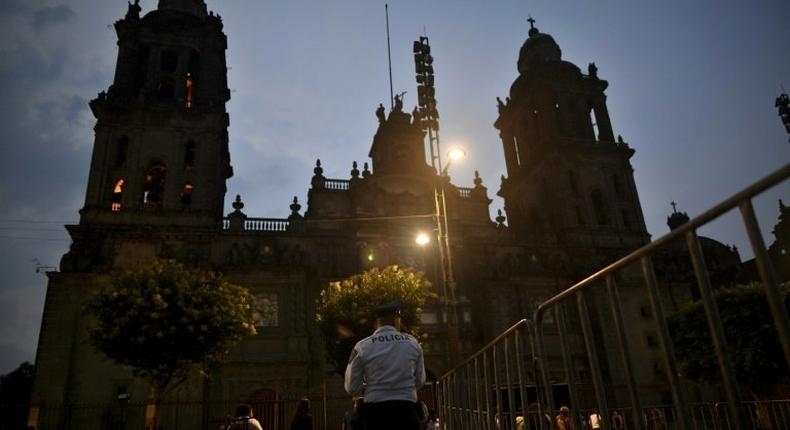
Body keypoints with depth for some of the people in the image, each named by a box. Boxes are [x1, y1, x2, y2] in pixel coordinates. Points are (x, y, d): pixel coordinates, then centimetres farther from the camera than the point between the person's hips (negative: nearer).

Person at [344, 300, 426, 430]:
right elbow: (420, 381, 12)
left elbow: (352, 387, 0)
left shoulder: (362, 347, -2)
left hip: (376, 410, -1)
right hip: (406, 409, 1)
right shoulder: (412, 343, 4)